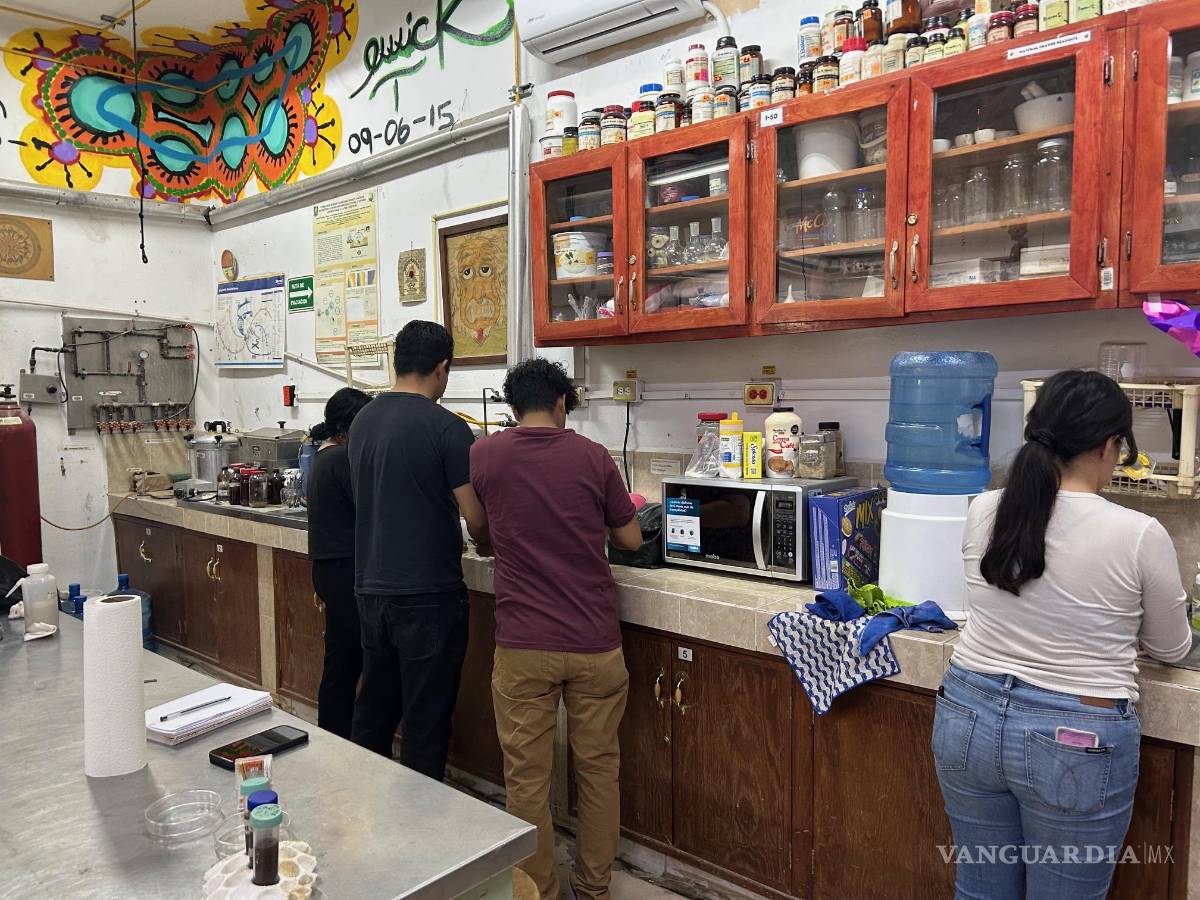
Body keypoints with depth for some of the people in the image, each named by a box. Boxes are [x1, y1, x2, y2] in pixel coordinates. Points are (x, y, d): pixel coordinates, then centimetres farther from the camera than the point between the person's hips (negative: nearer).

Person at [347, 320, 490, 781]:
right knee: (425, 722, 5)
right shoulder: (447, 427, -14)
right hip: (428, 594, -7)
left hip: (372, 587, 7)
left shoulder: (362, 421, 6)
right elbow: (476, 518, -13)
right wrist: (487, 546, 9)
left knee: (374, 709, 19)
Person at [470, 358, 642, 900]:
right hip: (594, 642, 1)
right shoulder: (592, 457, -2)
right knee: (598, 768, 17)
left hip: (522, 644, -1)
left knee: (528, 777, 12)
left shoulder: (482, 456, -1)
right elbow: (630, 539, 8)